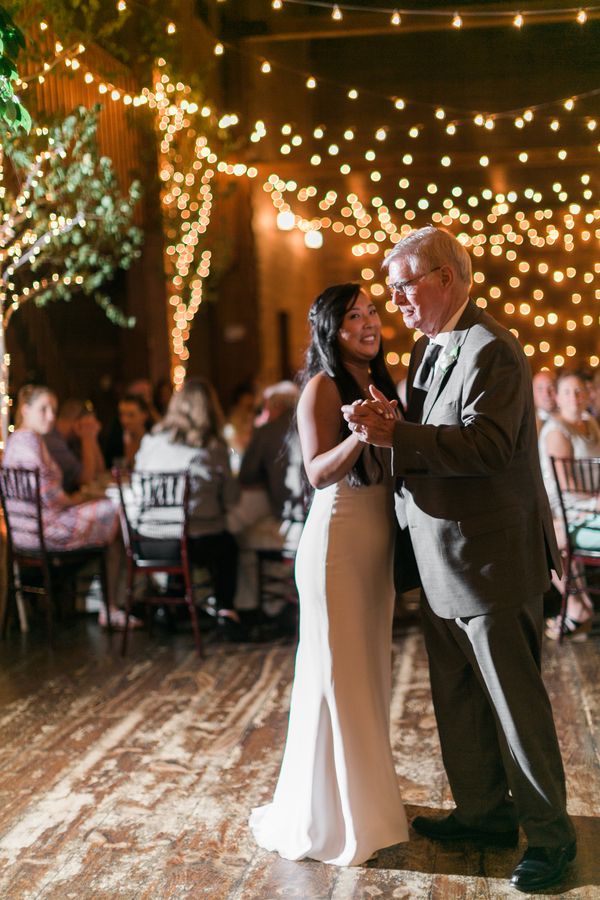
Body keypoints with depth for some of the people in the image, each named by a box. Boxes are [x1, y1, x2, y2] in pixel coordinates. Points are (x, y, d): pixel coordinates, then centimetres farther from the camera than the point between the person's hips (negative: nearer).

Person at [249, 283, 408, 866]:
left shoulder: (377, 385, 13)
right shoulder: (324, 386, -10)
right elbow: (318, 472, -20)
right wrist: (360, 435, -33)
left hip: (378, 543, 8)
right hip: (337, 541, -8)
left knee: (369, 672, 16)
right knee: (335, 675, -2)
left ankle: (367, 797, 30)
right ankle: (330, 818, 11)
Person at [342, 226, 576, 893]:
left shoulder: (490, 350, -17)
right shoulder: (427, 349, 13)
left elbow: (486, 444, -28)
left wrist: (394, 434, -32)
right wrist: (386, 425, -1)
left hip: (490, 558, -10)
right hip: (442, 562, 10)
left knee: (514, 699, 2)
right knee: (456, 696, 18)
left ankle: (549, 833, 18)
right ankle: (484, 813, 34)